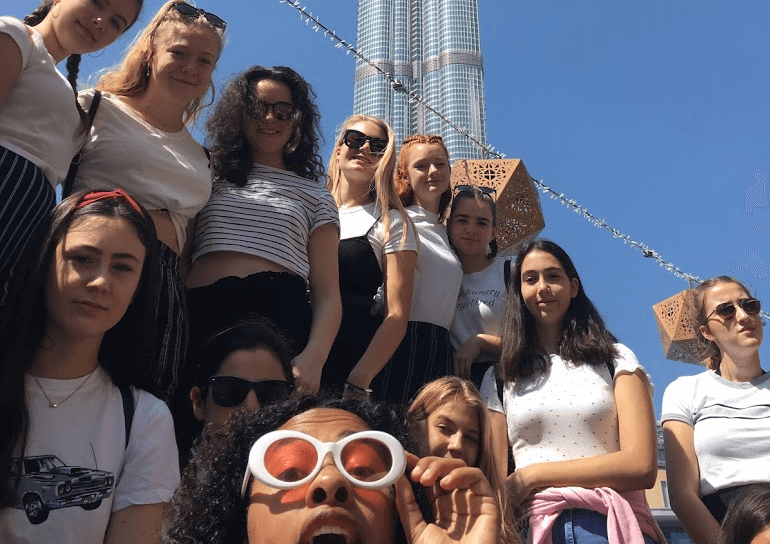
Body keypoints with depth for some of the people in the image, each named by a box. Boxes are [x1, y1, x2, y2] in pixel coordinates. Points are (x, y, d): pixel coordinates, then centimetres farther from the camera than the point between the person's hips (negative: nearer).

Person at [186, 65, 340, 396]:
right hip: (200, 317, 1)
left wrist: (313, 358, -11)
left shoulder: (314, 197, 17)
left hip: (279, 319, -1)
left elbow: (327, 295, 8)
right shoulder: (210, 179, 20)